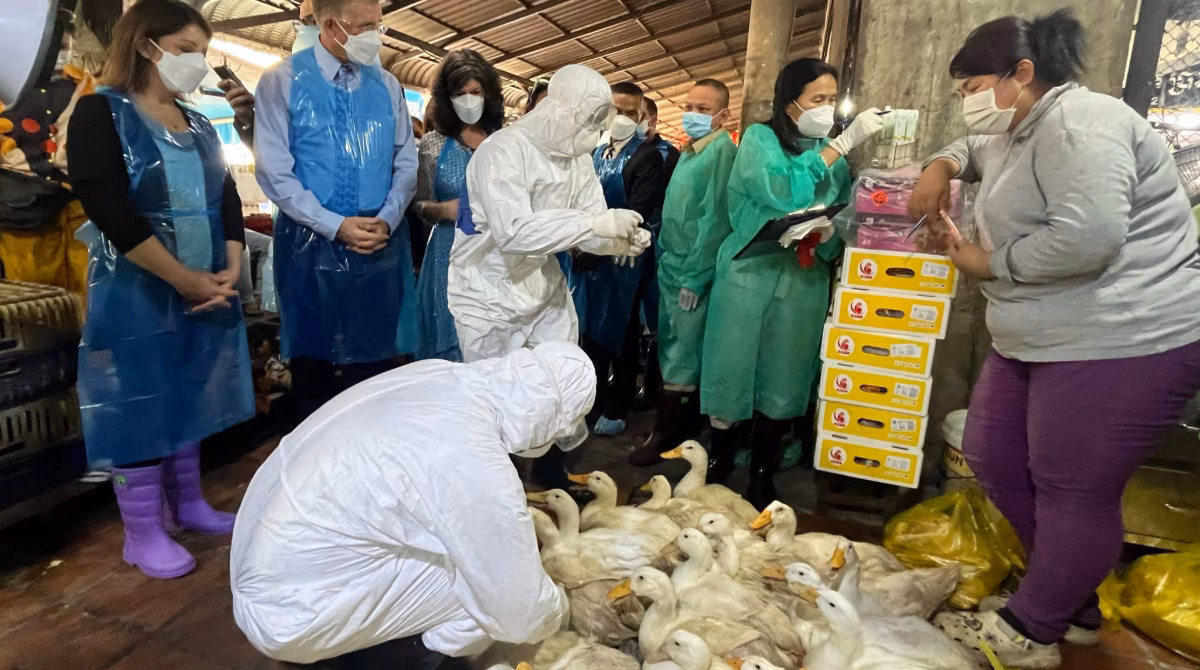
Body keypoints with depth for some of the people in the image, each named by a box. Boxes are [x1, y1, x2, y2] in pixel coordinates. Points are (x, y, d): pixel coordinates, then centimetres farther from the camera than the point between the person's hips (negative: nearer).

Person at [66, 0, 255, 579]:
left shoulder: (199, 127, 12)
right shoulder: (99, 112, -7)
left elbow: (228, 201, 9)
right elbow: (110, 211, -18)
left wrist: (229, 271, -6)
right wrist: (185, 279, -17)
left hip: (206, 292, 6)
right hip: (137, 293, -6)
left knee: (188, 400, 15)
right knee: (140, 405, 2)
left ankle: (187, 503, 29)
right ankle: (142, 532, 15)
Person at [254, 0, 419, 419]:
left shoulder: (386, 85, 7)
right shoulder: (282, 81, -3)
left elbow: (406, 163, 8)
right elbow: (275, 172, -7)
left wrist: (386, 219, -8)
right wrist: (335, 225, -15)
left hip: (382, 243, 2)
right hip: (309, 243, -2)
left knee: (376, 361, 8)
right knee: (313, 360, 9)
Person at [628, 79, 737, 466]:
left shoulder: (722, 151, -12)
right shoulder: (689, 150, 15)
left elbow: (714, 218, -17)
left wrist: (694, 278, -18)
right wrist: (665, 259, 15)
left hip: (693, 273, -9)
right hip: (671, 266, 9)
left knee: (682, 354, -1)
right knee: (672, 349, 15)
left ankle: (668, 433, 10)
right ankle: (682, 423, 28)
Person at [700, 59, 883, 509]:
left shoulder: (834, 155, 11)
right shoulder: (759, 139, -1)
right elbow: (783, 188, -20)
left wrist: (829, 233, -16)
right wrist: (844, 142, -19)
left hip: (805, 282, 4)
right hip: (749, 274, -3)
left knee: (783, 383, 8)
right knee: (731, 374, 2)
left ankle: (762, 478, 23)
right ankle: (718, 469, 20)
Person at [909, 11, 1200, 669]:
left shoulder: (1078, 124, -16)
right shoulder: (1019, 133, 16)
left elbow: (1085, 238, -28)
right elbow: (978, 147, 39)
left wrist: (988, 263, -12)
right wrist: (943, 164, 15)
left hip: (1120, 344, -11)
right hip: (1038, 340, 11)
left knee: (1073, 493, 1)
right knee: (992, 458, 15)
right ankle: (1075, 601, 32)